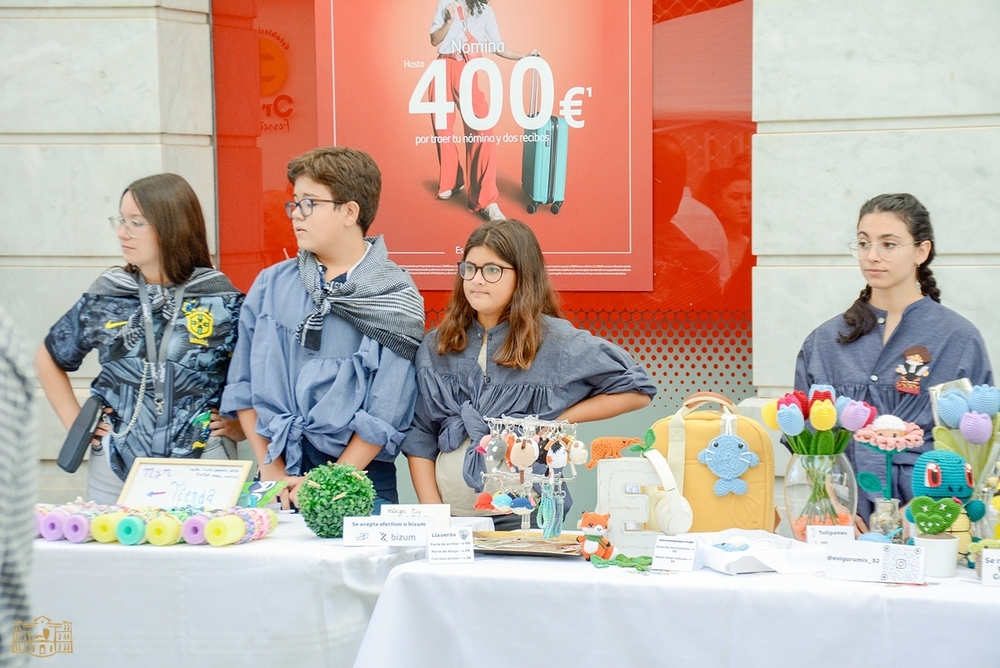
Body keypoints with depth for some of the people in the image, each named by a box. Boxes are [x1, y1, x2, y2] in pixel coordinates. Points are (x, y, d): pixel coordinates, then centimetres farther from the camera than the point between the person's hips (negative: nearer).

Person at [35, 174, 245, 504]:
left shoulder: (223, 302, -4)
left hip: (200, 476, -2)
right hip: (115, 470, 2)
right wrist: (75, 421, 10)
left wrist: (240, 425, -6)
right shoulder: (105, 297, 4)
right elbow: (48, 359, 18)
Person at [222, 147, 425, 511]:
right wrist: (271, 470, -2)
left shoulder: (395, 299, -4)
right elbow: (242, 385, 6)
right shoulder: (271, 285, 7)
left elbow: (386, 413, -9)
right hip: (276, 487, 3)